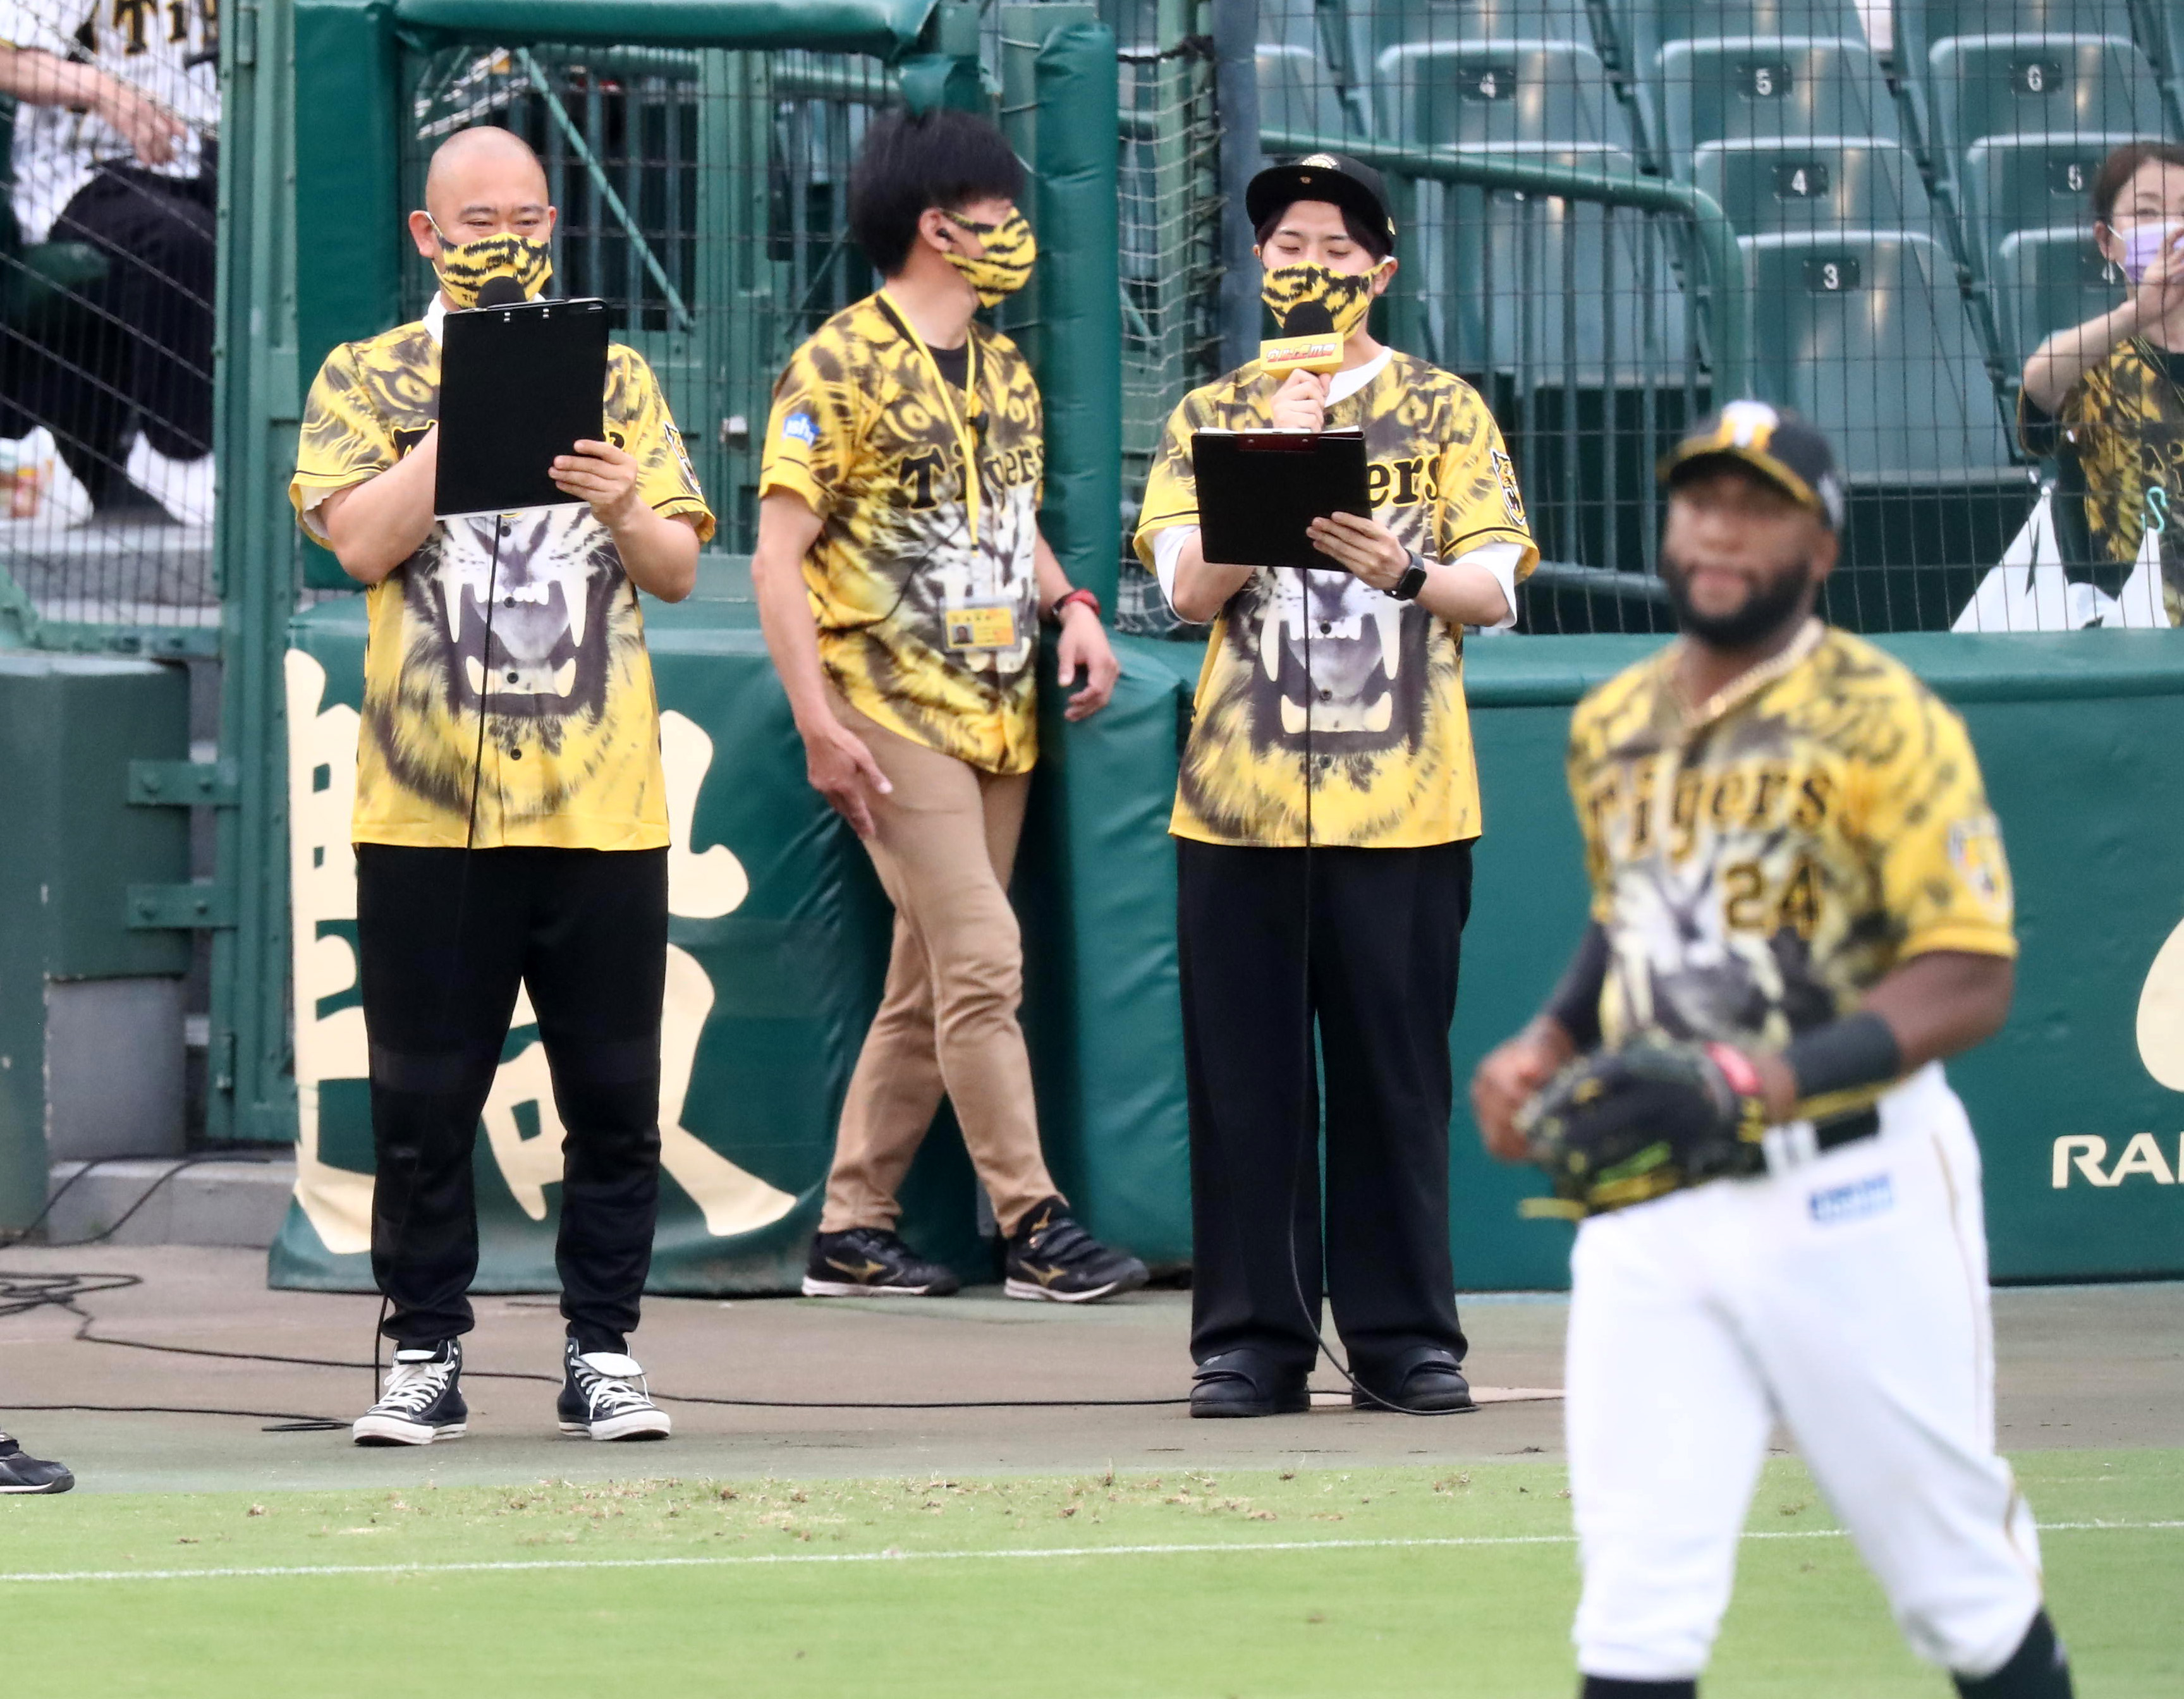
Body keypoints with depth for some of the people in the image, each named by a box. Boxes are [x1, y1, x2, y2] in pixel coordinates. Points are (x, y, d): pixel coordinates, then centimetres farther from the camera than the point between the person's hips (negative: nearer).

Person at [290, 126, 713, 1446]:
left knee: (616, 1097, 2)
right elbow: (361, 541, -9)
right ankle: (427, 1356, 9)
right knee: (425, 1100, 1)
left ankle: (605, 1352, 10)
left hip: (602, 801, 2)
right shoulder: (369, 379, 7)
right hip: (429, 805, -2)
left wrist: (628, 512, -13)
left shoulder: (612, 377, 13)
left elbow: (680, 571, 8)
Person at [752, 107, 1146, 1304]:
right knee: (983, 958, -14)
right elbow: (777, 555, -12)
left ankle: (853, 1232, 12)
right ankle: (1034, 1226, -12)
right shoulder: (840, 366, -9)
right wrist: (818, 722, -19)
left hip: (997, 716, 8)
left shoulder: (1004, 371, 15)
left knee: (932, 985, 7)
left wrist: (1068, 604, 4)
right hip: (896, 713, -8)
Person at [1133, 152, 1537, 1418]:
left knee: (1397, 1075, 0)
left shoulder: (1443, 410, 9)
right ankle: (1253, 1344, 4)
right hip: (1242, 799, 1)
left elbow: (1495, 591, 0)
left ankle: (1406, 1339, 5)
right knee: (1246, 1076, 0)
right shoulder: (1213, 418, 12)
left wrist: (1403, 572, -20)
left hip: (1401, 801, -1)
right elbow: (1188, 588, -2)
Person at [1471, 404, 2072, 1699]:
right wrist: (1547, 1047, 10)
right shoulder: (1612, 728, 12)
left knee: (1960, 1576, 3)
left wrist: (1752, 1083, -25)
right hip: (1647, 1206, 5)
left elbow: (1969, 981, -15)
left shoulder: (1880, 721, -8)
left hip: (1850, 1190, -5)